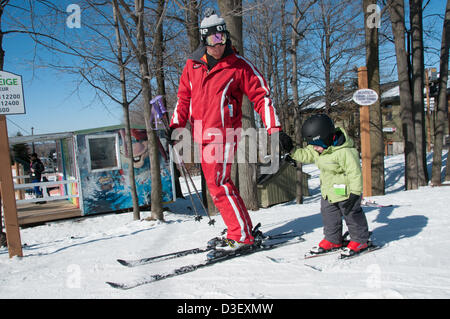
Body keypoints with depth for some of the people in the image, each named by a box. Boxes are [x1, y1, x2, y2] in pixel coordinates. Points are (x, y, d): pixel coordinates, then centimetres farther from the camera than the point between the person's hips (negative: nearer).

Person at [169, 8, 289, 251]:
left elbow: (261, 95, -2)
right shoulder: (192, 66, 11)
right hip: (203, 136, 6)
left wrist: (274, 127, -10)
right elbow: (184, 99, 17)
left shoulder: (238, 65, -2)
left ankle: (242, 236, 2)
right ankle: (243, 229, 24)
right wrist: (175, 126, 6)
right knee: (221, 184, 11)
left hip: (224, 134, -6)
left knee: (217, 185, -10)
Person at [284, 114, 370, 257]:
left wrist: (354, 194, -26)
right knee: (329, 216, 15)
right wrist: (291, 150, 0)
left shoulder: (344, 152, -28)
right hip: (328, 192, 9)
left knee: (352, 215, 6)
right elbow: (305, 155, 13)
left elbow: (354, 172, -26)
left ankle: (360, 240, 23)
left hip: (345, 191, -8)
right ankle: (333, 240, 30)